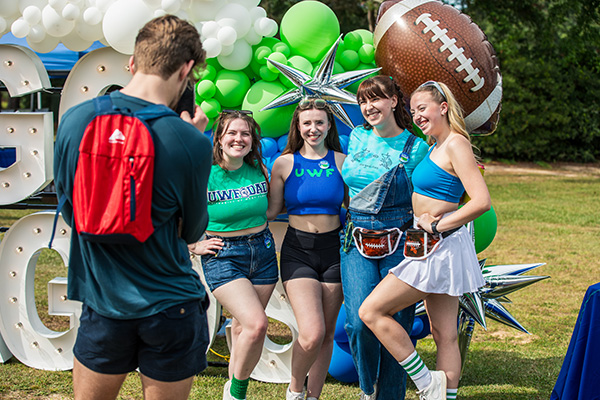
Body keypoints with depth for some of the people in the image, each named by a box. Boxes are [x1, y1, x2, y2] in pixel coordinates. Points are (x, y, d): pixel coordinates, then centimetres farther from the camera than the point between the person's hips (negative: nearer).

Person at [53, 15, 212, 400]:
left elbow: (68, 209, 8)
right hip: (170, 306, -3)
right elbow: (192, 230, -2)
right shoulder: (189, 142, -17)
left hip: (102, 300, 3)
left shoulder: (74, 120, -6)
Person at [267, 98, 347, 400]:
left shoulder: (341, 161, 5)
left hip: (333, 249, 2)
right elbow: (270, 210, 7)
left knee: (327, 333, 7)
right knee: (312, 334, -16)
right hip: (297, 250, -2)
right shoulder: (285, 163, 2)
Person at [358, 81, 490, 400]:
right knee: (445, 335, 10)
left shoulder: (456, 144, -15)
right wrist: (431, 217, 9)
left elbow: (482, 201, -24)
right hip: (434, 248, 10)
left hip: (440, 248, -10)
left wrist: (437, 225, -18)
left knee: (372, 311, -8)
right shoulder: (435, 146, 14)